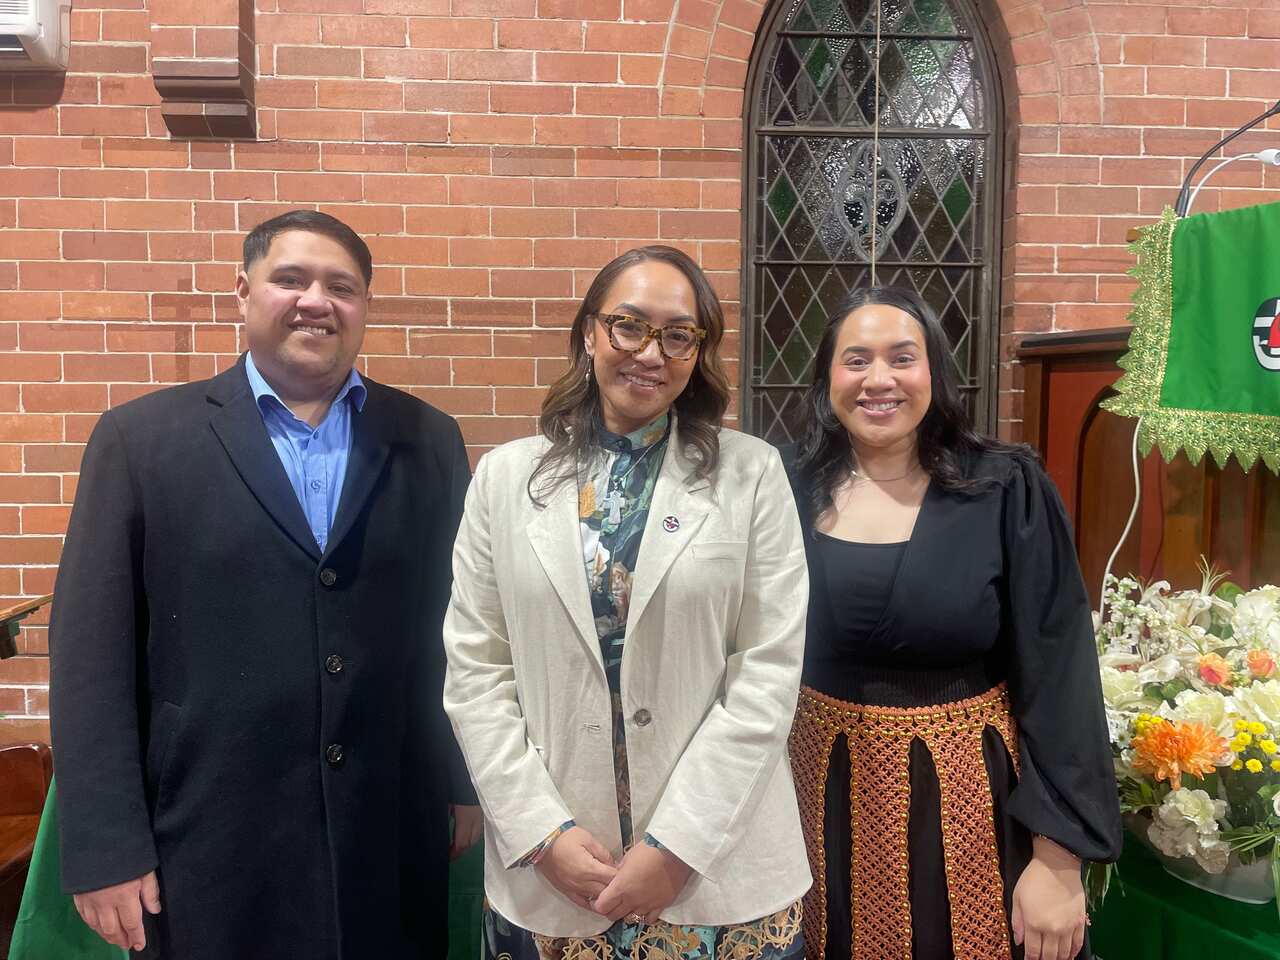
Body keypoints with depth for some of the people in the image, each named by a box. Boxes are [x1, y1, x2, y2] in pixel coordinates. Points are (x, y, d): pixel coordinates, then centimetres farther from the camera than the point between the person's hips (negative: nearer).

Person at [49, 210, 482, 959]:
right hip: (211, 848, -1)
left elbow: (462, 628, 6)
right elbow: (92, 652, -4)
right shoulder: (141, 439, -2)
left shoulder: (431, 441, 3)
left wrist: (470, 784, 7)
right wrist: (106, 847, -6)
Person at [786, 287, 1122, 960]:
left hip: (964, 795, -2)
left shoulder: (1007, 491, -11)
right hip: (825, 790, 2)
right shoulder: (792, 490, -5)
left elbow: (1058, 677, -10)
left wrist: (1059, 859, -11)